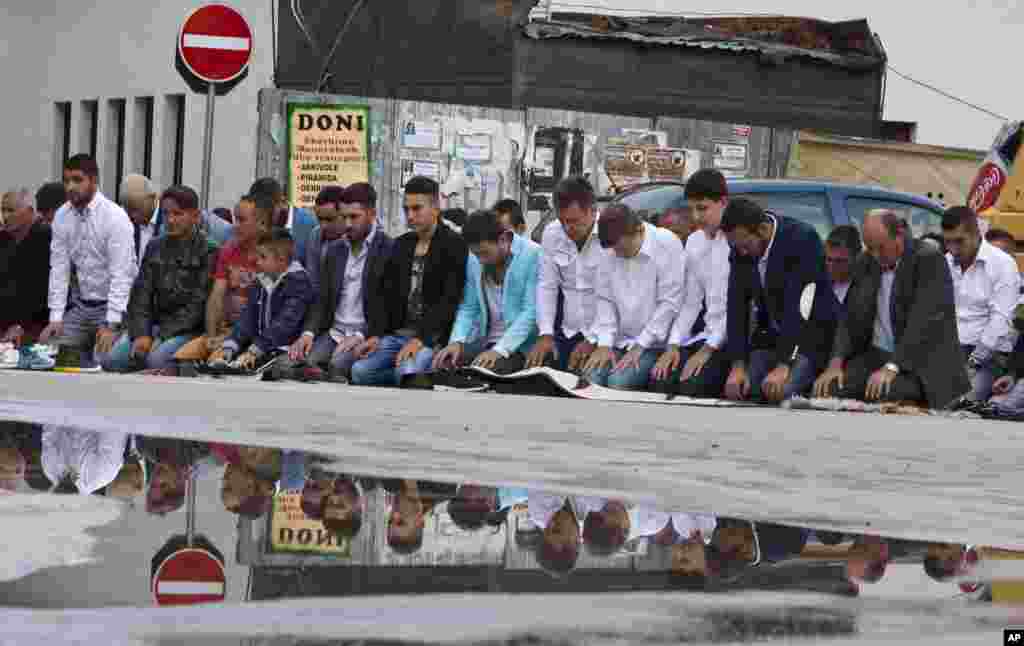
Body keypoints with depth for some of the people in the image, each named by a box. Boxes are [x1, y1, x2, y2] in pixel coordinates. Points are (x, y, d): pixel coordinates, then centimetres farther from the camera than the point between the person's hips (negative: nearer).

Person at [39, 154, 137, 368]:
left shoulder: (115, 217, -16)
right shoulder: (62, 216, 1)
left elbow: (121, 274, -20)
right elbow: (59, 268, 1)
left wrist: (111, 324, -26)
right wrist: (55, 318, -7)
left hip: (112, 304, -6)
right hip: (81, 305, 6)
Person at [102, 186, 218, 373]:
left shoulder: (207, 250, -4)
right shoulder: (154, 247, 14)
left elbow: (198, 303, -11)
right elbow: (141, 294, 8)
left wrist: (162, 336, -16)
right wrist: (141, 334, -9)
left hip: (188, 329, -5)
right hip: (154, 323, 5)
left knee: (157, 359, -33)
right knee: (112, 360, -17)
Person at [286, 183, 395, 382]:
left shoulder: (389, 250, -4)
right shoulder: (334, 251, 17)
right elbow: (322, 299, 15)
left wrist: (360, 336, -20)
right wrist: (308, 332, -4)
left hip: (367, 337, -6)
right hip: (333, 333, 6)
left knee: (338, 365, -36)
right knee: (289, 367, -21)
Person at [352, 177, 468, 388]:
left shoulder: (454, 244, -4)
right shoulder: (401, 245, 18)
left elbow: (449, 299, -13)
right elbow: (385, 294, 13)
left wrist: (421, 339, -22)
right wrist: (375, 335, -3)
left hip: (433, 337, -7)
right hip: (398, 332, 7)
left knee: (406, 371, -35)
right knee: (360, 370, -18)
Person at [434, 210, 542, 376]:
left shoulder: (533, 255, -13)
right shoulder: (474, 261, 6)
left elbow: (532, 312, -18)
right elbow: (469, 308, 12)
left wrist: (499, 350, -26)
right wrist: (457, 341, -8)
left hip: (519, 345, -6)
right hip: (484, 341, 6)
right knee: (440, 365, -16)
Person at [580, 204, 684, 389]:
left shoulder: (667, 245, -13)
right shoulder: (610, 253, 3)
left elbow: (669, 303, -14)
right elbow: (605, 300, 8)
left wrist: (639, 347, -14)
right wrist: (604, 344, -5)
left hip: (654, 344, -5)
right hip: (620, 342, 5)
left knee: (618, 382, -26)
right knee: (590, 377, -19)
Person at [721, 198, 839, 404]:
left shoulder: (803, 238, -24)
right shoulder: (741, 250, -5)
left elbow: (799, 305, -27)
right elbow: (737, 306, -4)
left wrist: (783, 365, -30)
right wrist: (738, 365, -12)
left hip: (810, 332, -6)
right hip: (770, 332, 6)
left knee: (780, 393, -23)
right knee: (743, 393, -11)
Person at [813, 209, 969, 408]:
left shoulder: (930, 260, -11)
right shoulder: (864, 264, 10)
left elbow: (924, 320, -20)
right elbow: (852, 318, 10)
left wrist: (892, 367, -28)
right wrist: (836, 363, -7)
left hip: (919, 360, -6)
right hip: (876, 355, 6)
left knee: (887, 393, -34)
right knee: (829, 388, -17)